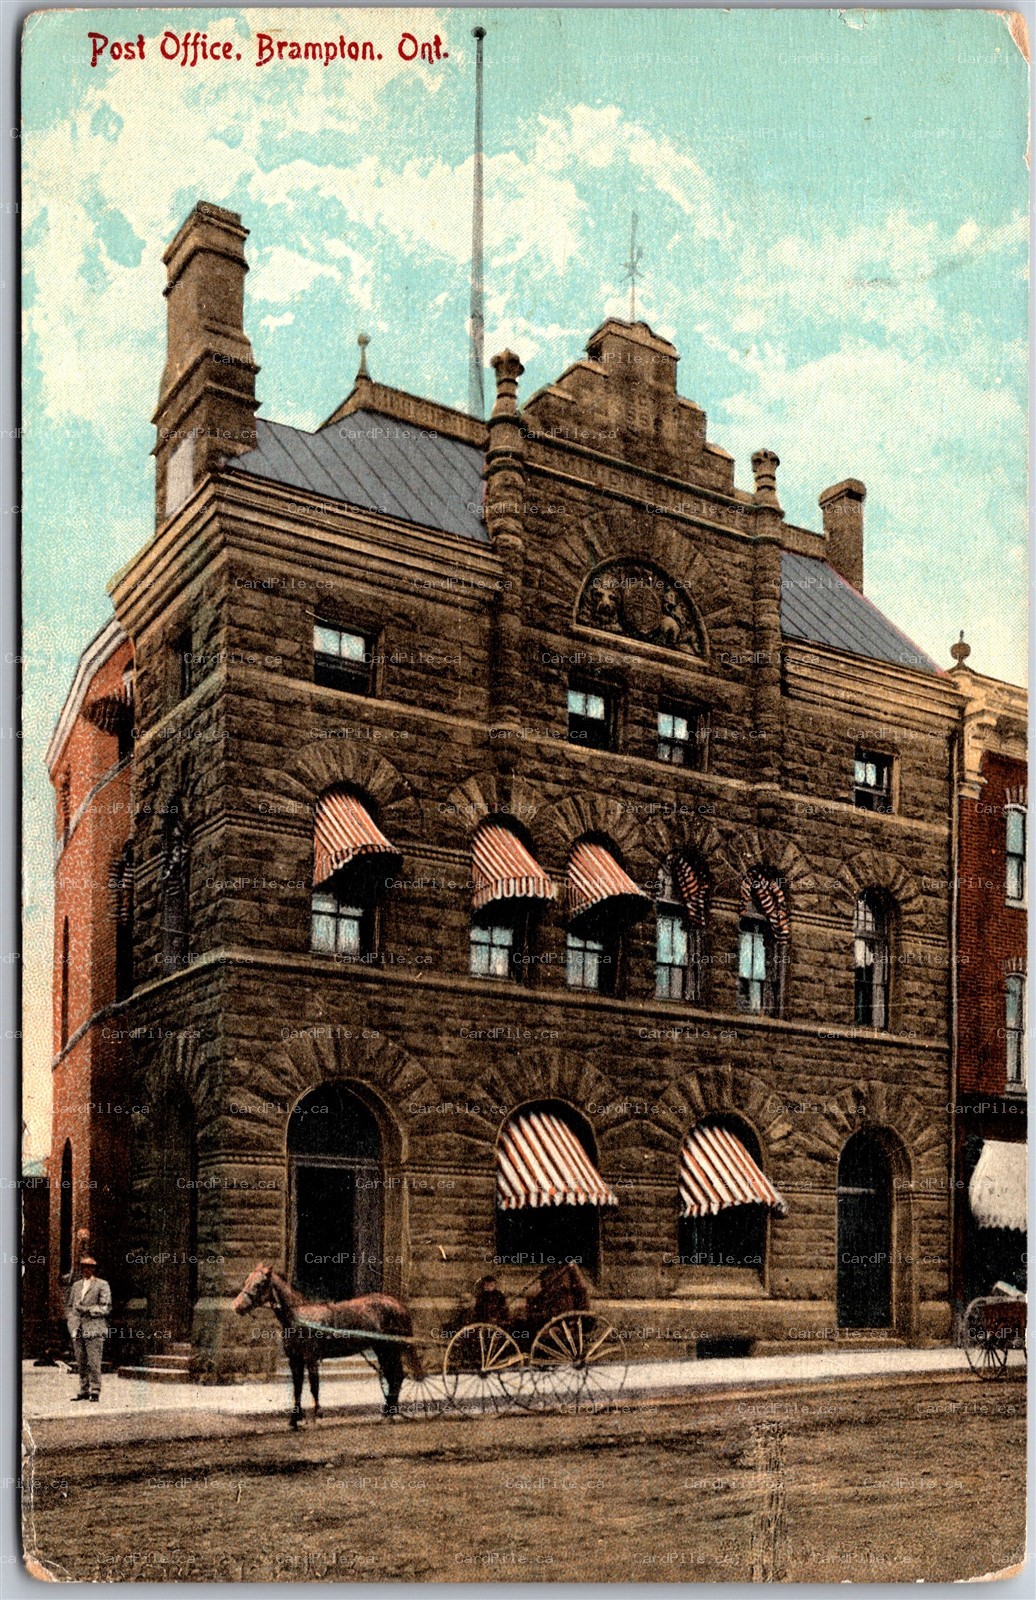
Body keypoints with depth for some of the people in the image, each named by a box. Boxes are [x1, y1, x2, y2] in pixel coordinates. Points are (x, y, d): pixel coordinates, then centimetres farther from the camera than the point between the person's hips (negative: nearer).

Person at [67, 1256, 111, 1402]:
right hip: (78, 1330, 5)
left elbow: (106, 1307, -4)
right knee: (81, 1362, 6)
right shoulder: (76, 1285, 18)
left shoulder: (102, 1285, 2)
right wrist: (72, 1323, 8)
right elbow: (70, 1306, 22)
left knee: (94, 1362, -7)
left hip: (94, 1329, -5)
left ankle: (95, 1391, -2)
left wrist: (87, 1309, -14)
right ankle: (84, 1390, 13)